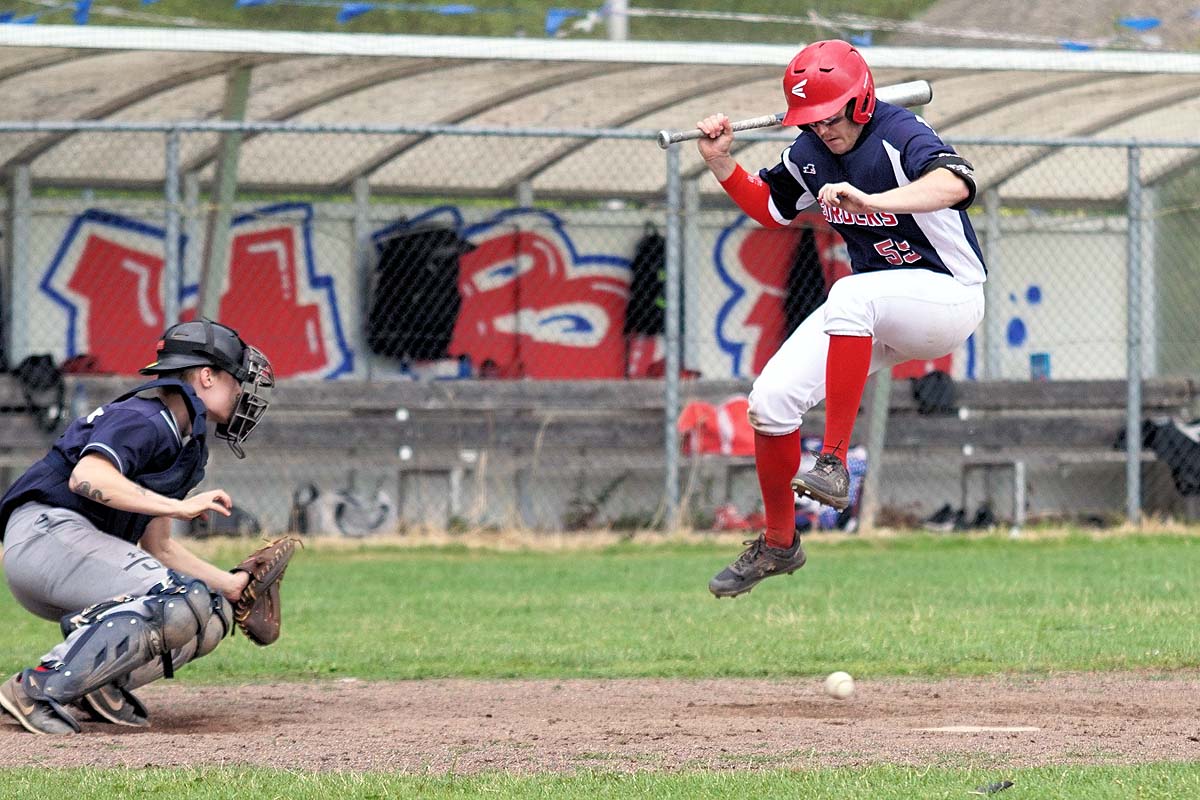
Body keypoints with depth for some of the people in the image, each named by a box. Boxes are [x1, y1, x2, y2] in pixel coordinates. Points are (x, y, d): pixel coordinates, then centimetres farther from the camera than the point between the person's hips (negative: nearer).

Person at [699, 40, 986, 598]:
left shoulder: (901, 136, -22)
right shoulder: (811, 152, 0)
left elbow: (954, 184, -43)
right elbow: (769, 208, 18)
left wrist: (871, 201, -57)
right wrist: (720, 163, 0)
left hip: (949, 298, -8)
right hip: (876, 310, 8)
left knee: (851, 295, -39)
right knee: (770, 401, -5)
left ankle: (834, 463, -38)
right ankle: (778, 545, 15)